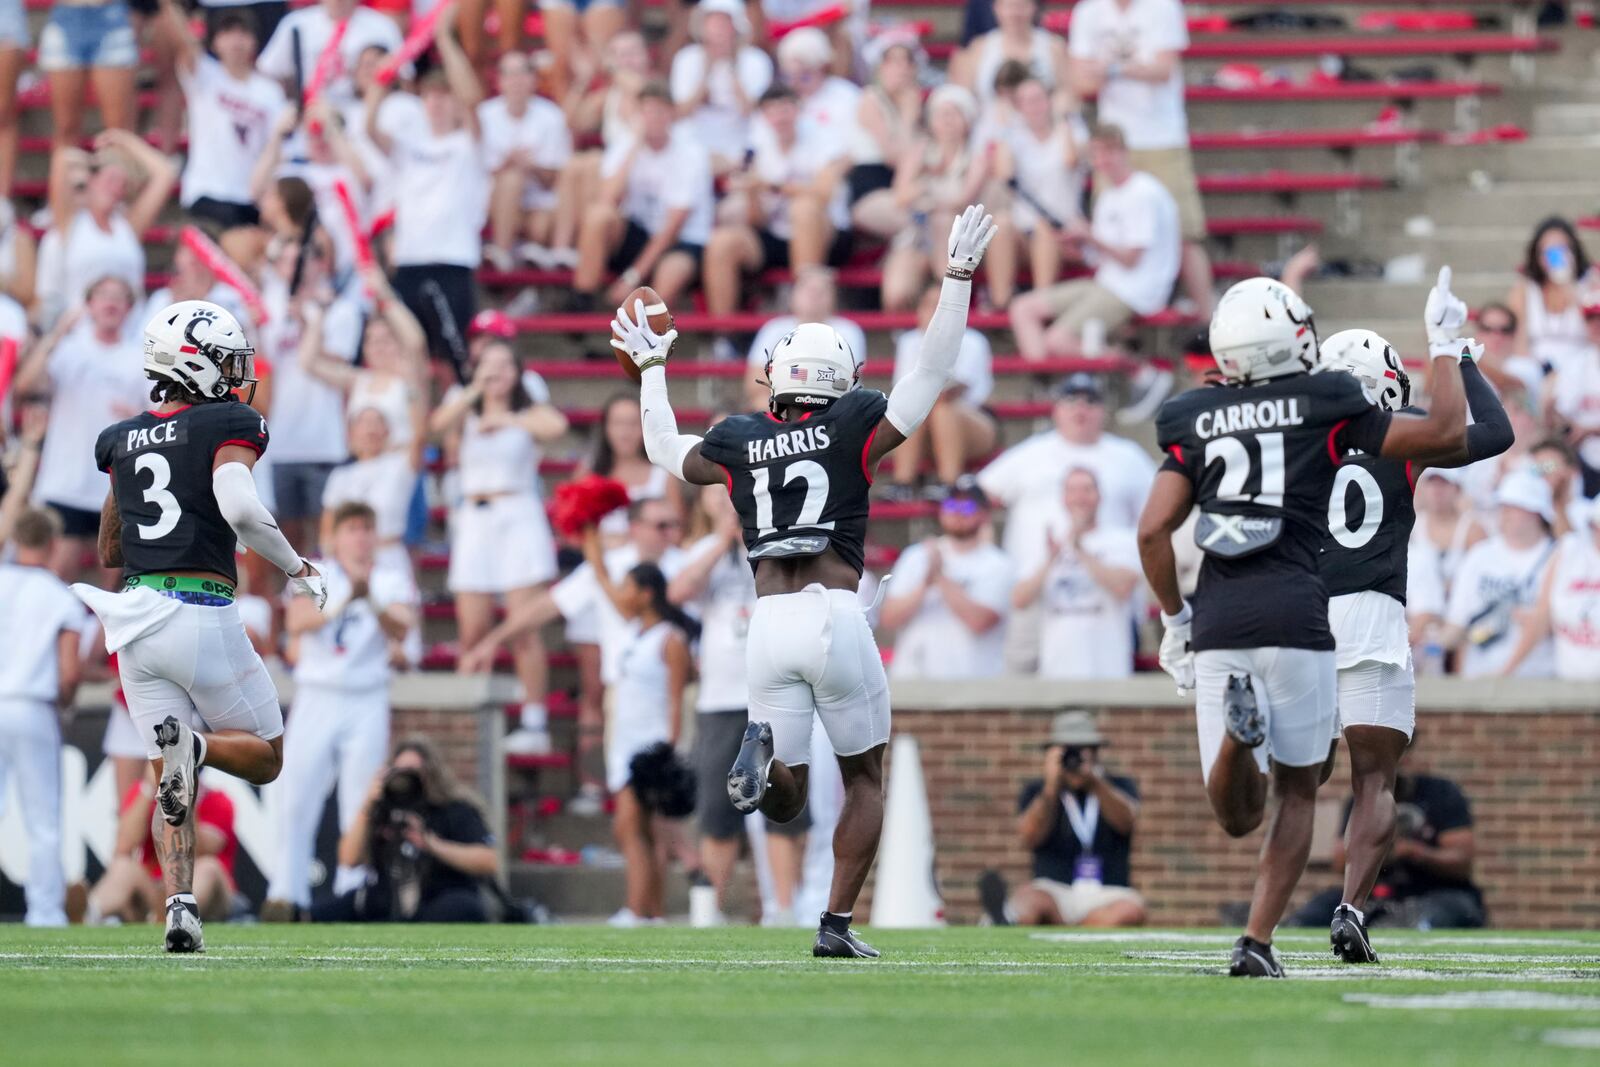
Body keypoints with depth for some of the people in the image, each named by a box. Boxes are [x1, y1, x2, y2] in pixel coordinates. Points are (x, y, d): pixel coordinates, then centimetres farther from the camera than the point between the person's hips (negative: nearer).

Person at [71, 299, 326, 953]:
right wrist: (297, 569, -8)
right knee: (264, 756, 10)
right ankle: (195, 743, -21)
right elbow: (239, 509, -21)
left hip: (135, 622, 5)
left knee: (173, 785, 8)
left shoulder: (123, 441, 15)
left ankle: (179, 904, -12)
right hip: (202, 614, -5)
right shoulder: (225, 428, -4)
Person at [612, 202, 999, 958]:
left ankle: (763, 754, -27)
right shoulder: (852, 429, 2)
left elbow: (664, 449, 31)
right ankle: (837, 924, 6)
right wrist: (958, 278, 10)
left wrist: (650, 369, 44)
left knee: (783, 802, 10)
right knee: (865, 778, 16)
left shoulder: (738, 445, 12)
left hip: (768, 624, 3)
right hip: (834, 615, -3)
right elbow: (932, 372, 5)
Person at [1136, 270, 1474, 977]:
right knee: (1297, 792, 16)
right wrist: (1445, 343, 21)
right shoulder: (1327, 407, 3)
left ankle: (1239, 720, -25)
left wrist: (1174, 617, 17)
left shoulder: (1196, 421, 11)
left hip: (1217, 627, 2)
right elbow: (1446, 433, 7)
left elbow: (1153, 530, 4)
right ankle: (1257, 944, 3)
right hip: (1296, 619, -2)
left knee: (1238, 817, 8)